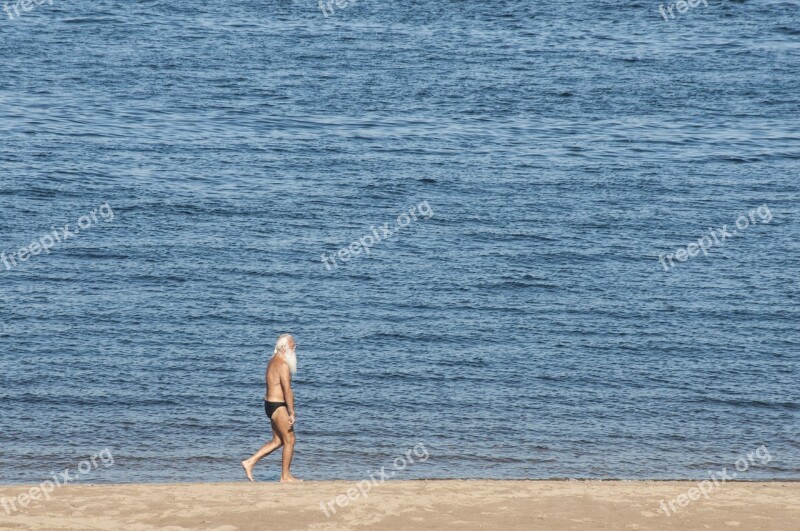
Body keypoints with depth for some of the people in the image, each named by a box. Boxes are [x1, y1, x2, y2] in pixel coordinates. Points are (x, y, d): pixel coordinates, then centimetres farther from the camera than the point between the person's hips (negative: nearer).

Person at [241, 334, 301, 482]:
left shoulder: (274, 361, 14)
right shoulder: (283, 365, -18)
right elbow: (287, 391, -21)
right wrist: (292, 413, -19)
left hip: (270, 403, 10)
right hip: (278, 406, -10)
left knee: (278, 441, 16)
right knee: (290, 440, 0)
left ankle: (250, 462, 13)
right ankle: (286, 476, 7)